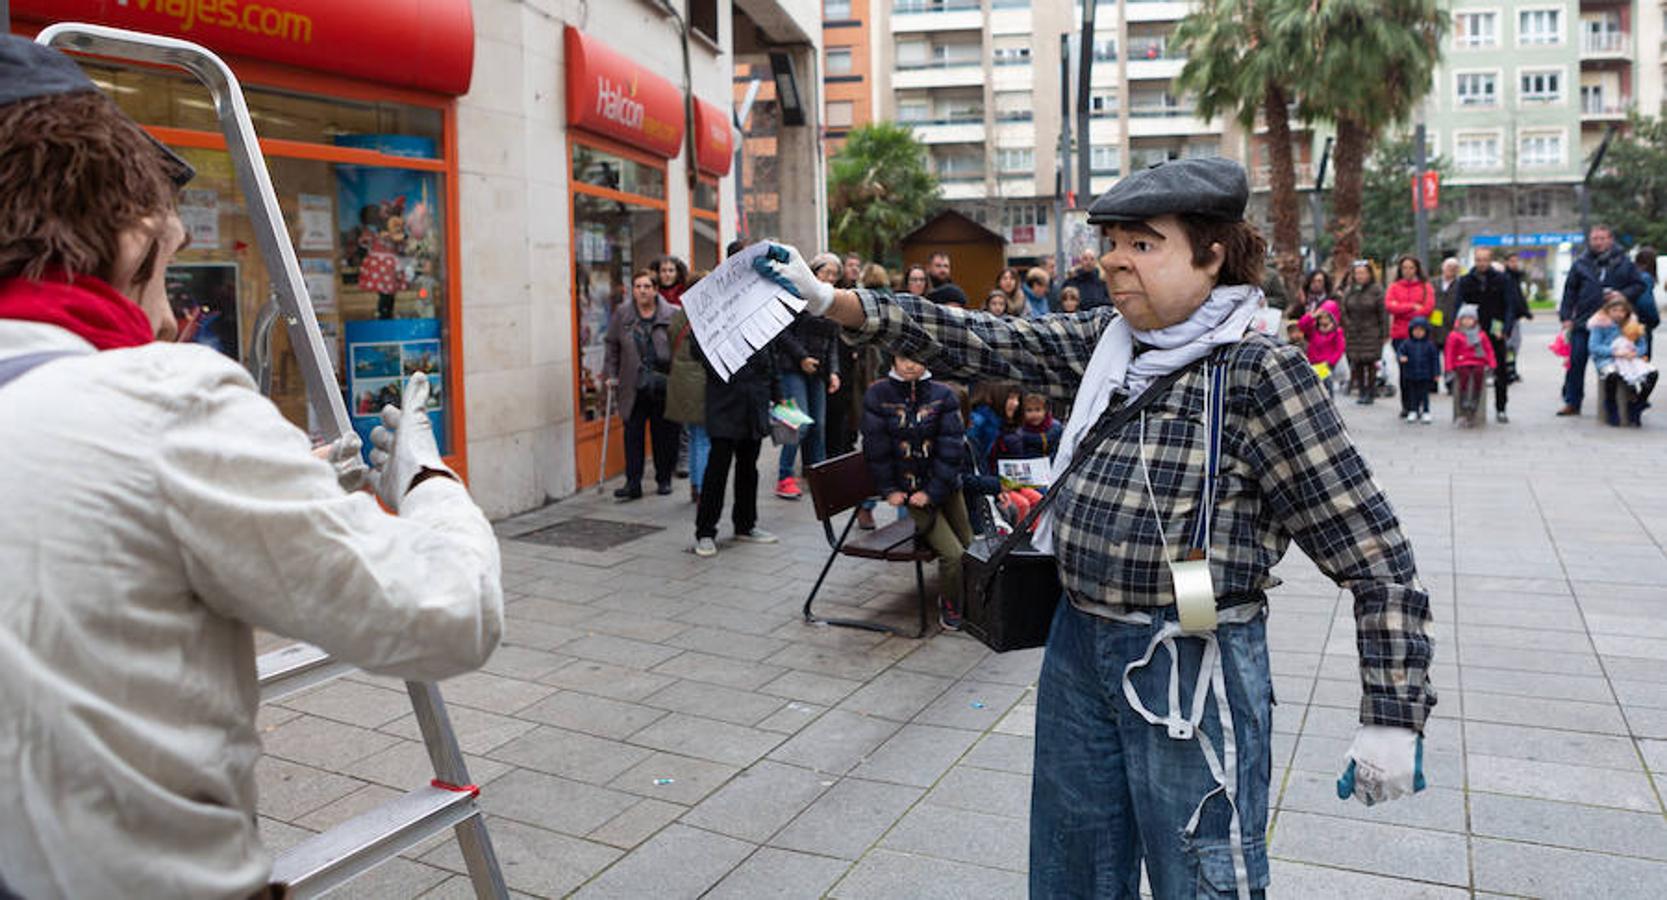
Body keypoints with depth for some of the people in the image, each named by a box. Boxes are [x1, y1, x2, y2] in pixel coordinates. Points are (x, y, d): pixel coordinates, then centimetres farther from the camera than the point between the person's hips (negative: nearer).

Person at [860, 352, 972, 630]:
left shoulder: (943, 395, -5)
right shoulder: (878, 395, -7)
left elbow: (951, 448, -8)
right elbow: (876, 448, -3)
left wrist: (933, 491, -13)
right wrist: (889, 490, -4)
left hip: (945, 485, 3)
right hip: (908, 490, -3)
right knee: (953, 554, -13)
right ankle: (948, 605, 11)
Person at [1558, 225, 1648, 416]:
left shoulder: (1623, 263, 4)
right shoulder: (1581, 263, 4)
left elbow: (1639, 284, 9)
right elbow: (1570, 291, 5)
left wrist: (1623, 294, -10)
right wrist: (1566, 316, -1)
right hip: (1583, 322, 0)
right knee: (1576, 363, -2)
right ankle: (1572, 403, 6)